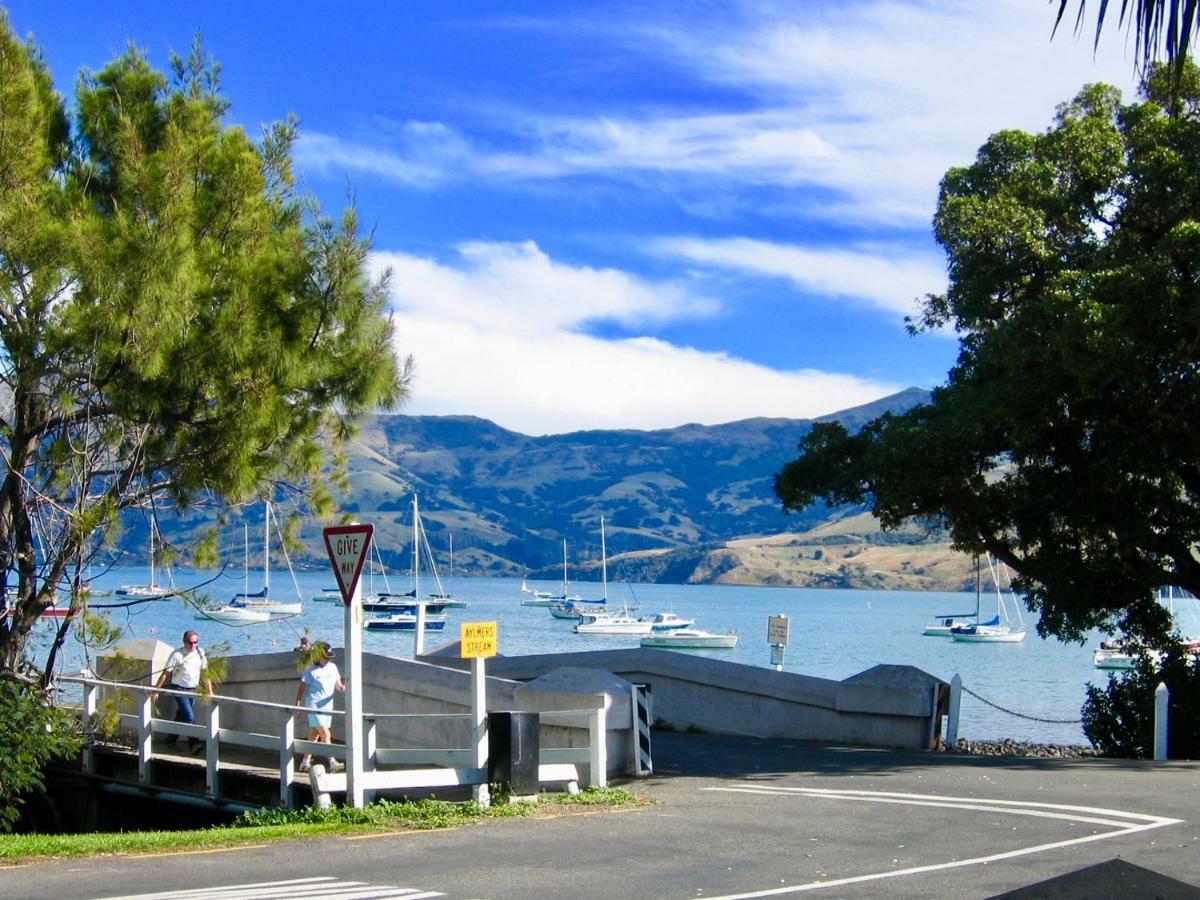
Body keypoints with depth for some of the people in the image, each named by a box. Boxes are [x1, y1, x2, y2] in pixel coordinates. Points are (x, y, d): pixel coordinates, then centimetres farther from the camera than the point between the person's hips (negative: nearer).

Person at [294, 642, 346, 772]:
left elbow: (339, 686, 12)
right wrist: (297, 706, -7)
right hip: (314, 705, -6)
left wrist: (342, 686, -12)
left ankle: (305, 763, 21)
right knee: (325, 734, -16)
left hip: (327, 705, 6)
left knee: (314, 735, 13)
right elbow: (302, 688, -4)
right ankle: (332, 762, -22)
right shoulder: (311, 670, -7)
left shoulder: (333, 667, 10)